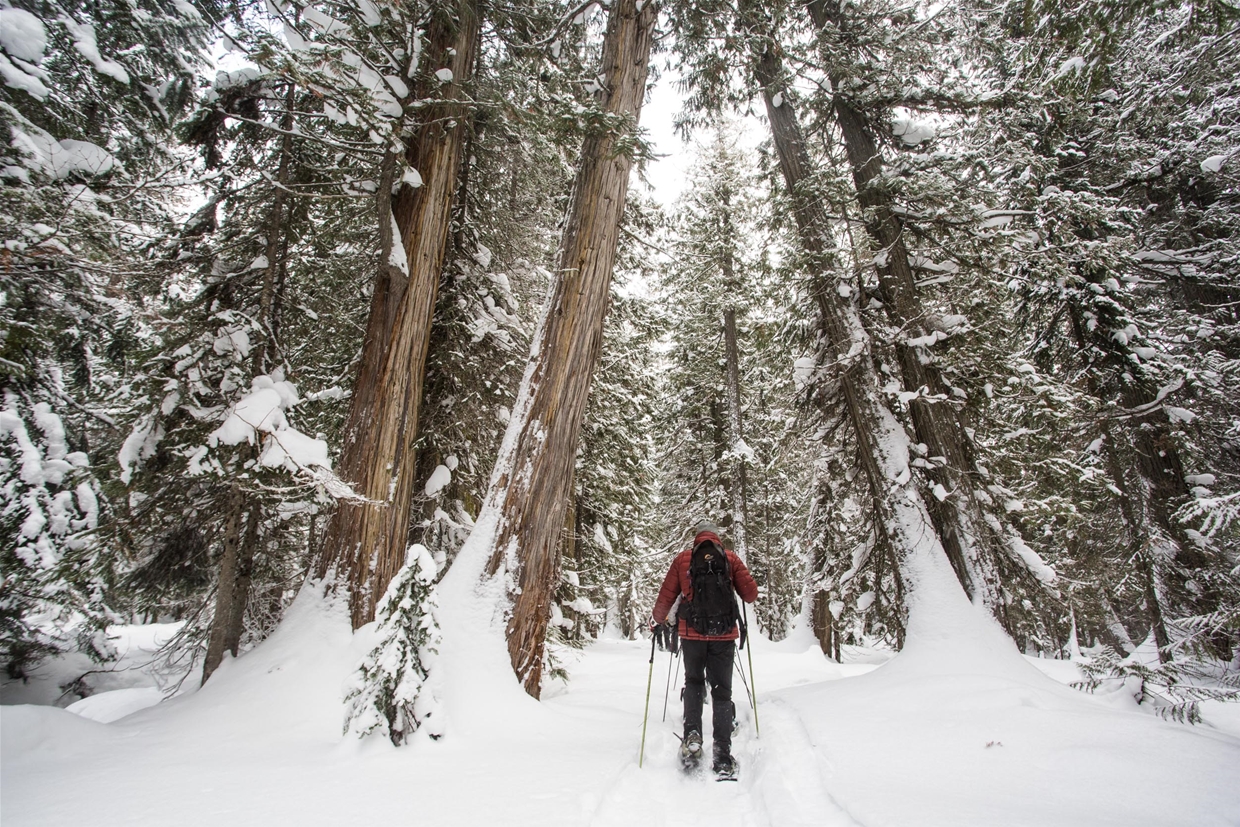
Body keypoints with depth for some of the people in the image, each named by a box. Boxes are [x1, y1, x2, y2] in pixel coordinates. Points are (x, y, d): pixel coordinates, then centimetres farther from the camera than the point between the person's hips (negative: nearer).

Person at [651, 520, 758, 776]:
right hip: (724, 634, 0)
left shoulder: (683, 558, 5)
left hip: (691, 633, 0)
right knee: (722, 690, 8)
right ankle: (722, 753, 4)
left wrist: (657, 621, 21)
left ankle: (692, 735, 2)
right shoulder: (731, 558, 4)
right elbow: (751, 594, 3)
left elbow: (666, 595, 5)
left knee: (693, 683, 18)